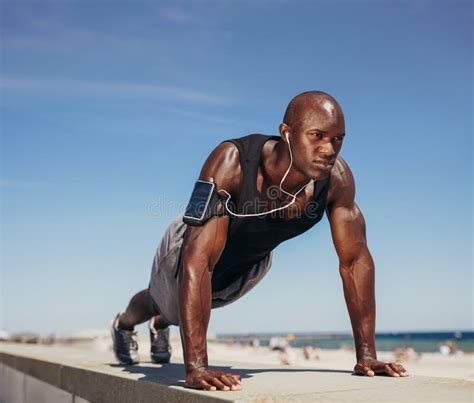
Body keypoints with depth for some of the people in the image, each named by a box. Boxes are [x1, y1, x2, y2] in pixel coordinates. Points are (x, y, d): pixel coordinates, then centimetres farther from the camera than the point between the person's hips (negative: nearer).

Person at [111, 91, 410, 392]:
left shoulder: (337, 177, -32)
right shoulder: (231, 162, -45)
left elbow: (356, 259, -23)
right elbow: (198, 260, -50)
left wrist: (366, 355, -24)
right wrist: (196, 367, -53)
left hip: (253, 260, 4)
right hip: (190, 246, -4)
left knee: (194, 306, 33)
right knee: (164, 304, 28)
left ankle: (160, 328, 70)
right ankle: (123, 325, 66)